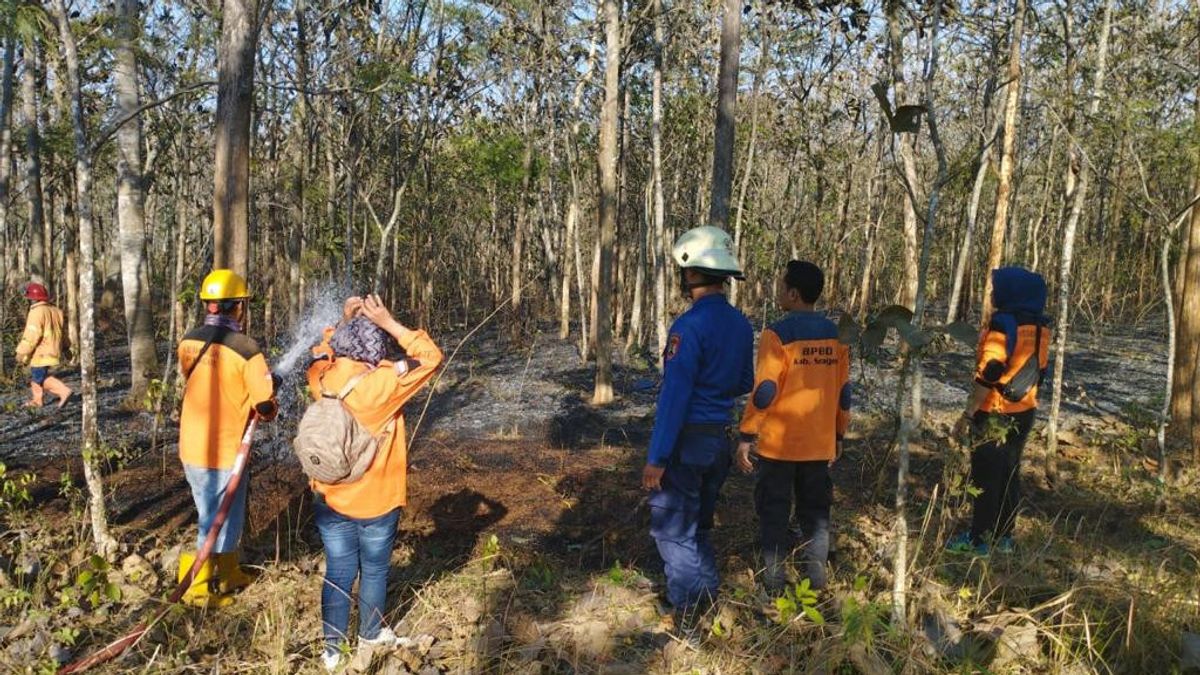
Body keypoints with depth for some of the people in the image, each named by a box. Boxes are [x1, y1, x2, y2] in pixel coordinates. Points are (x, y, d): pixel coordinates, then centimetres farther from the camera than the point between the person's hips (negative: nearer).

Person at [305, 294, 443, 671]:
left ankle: (332, 648, 26)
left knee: (338, 572, 16)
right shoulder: (380, 385, -24)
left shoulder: (322, 378, -8)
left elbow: (321, 355, 17)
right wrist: (389, 323, -18)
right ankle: (371, 633, 38)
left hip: (329, 497, 4)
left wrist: (344, 322, 5)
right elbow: (430, 358, -17)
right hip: (375, 500, -4)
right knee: (374, 570, 18)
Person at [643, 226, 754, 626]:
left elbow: (674, 397, -23)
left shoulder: (689, 326, -21)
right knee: (699, 524, 21)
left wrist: (656, 458, -19)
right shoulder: (741, 325, 4)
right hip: (722, 439, 8)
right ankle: (708, 593, 29)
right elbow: (744, 384, 15)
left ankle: (687, 612, 6)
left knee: (672, 528, 4)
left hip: (687, 442, -8)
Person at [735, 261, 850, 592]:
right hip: (819, 443, 5)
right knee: (815, 508, 15)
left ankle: (774, 576, 12)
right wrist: (838, 434, 18)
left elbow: (764, 391, -18)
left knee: (774, 509, 7)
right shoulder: (836, 334, 3)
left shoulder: (777, 334, -14)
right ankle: (816, 573, 18)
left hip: (779, 442, -4)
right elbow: (843, 391, 8)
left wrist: (747, 436, -11)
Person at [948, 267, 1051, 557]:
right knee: (1010, 473, 15)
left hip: (994, 414, -8)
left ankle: (980, 540, 9)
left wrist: (967, 415, -17)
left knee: (986, 476, 1)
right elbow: (1038, 370, 14)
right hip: (1025, 412, 8)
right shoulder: (1041, 326, 7)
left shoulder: (1002, 323, -19)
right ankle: (1003, 536, 23)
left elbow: (988, 375, -22)